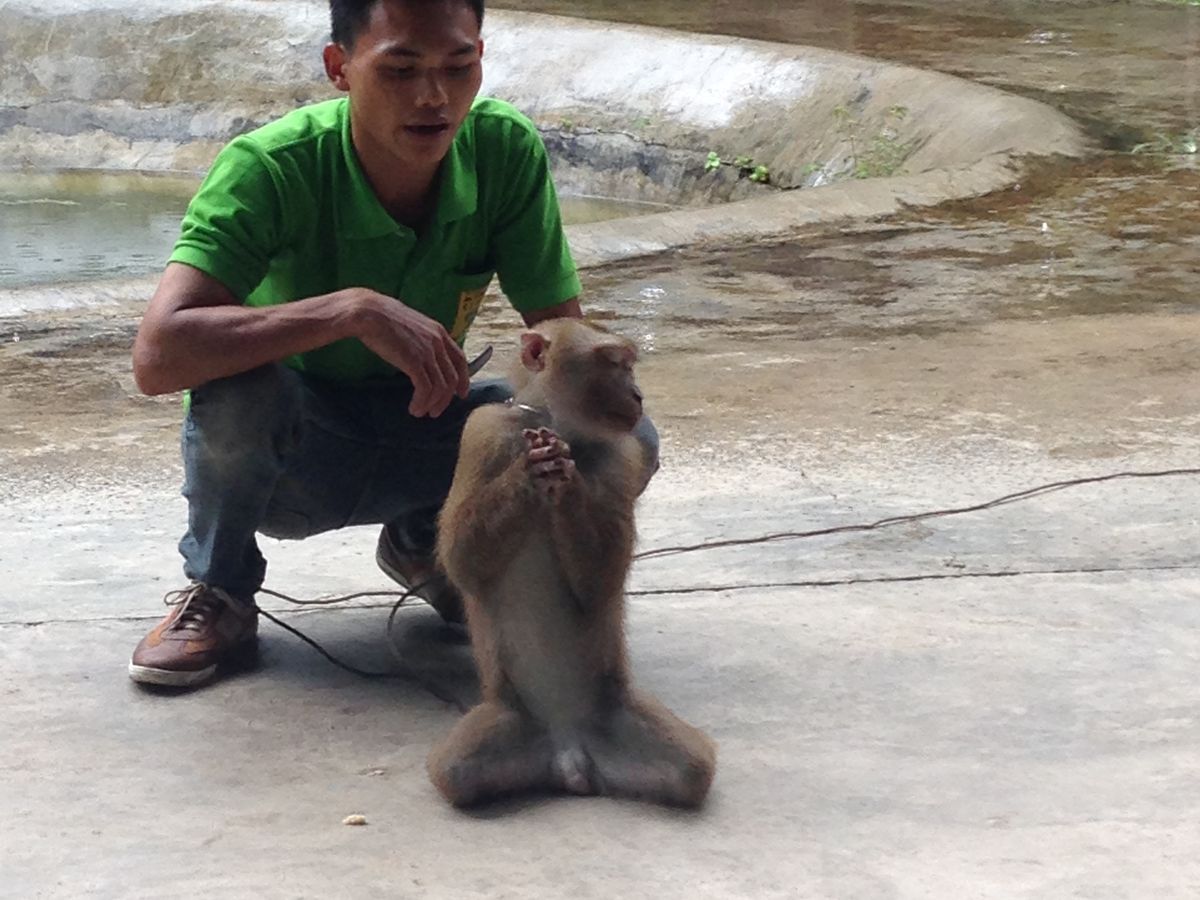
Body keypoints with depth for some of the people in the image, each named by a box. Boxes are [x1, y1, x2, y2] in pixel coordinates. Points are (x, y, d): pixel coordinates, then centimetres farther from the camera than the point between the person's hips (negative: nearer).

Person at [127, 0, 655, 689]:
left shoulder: (509, 151, -18)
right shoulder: (269, 169, -28)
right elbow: (159, 355, -40)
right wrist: (356, 309, -46)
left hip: (420, 438, 4)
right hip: (282, 451, -3)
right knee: (240, 378, -37)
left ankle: (425, 543, 10)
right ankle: (220, 592, -7)